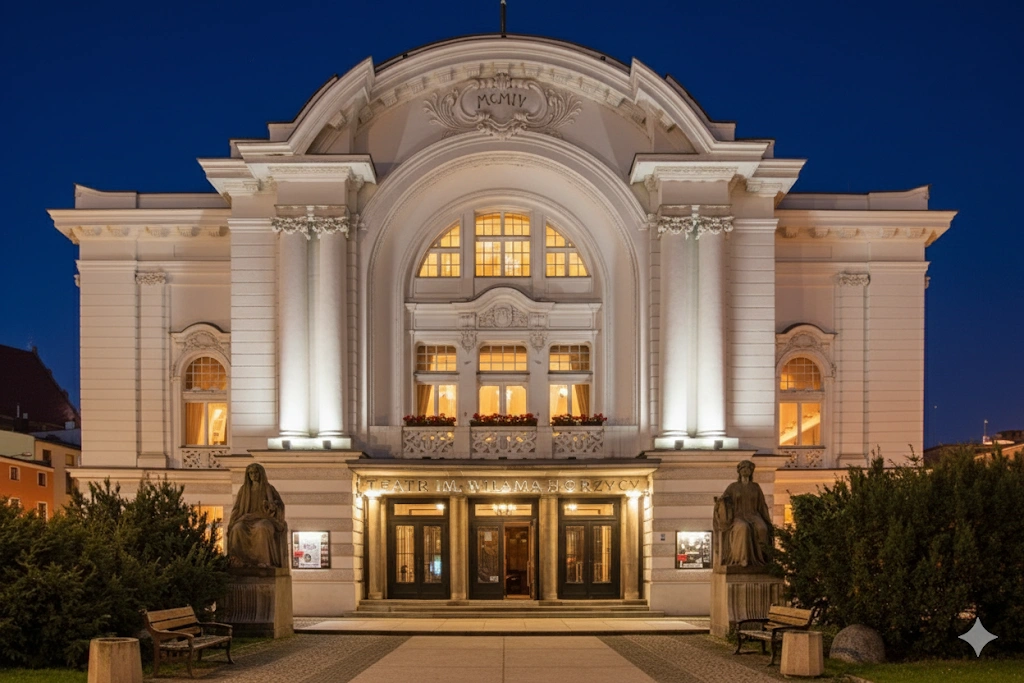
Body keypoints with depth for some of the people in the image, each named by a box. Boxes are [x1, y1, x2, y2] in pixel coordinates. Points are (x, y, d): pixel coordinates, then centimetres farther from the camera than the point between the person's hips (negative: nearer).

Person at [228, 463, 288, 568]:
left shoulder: (268, 488, 8)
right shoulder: (244, 489, 15)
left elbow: (280, 505, 1)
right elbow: (237, 508, 14)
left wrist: (270, 504, -21)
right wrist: (232, 522, -4)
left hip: (264, 519, -2)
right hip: (248, 519, 3)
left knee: (262, 529, -40)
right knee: (237, 529, -33)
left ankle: (264, 560, -41)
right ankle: (242, 560, -38)